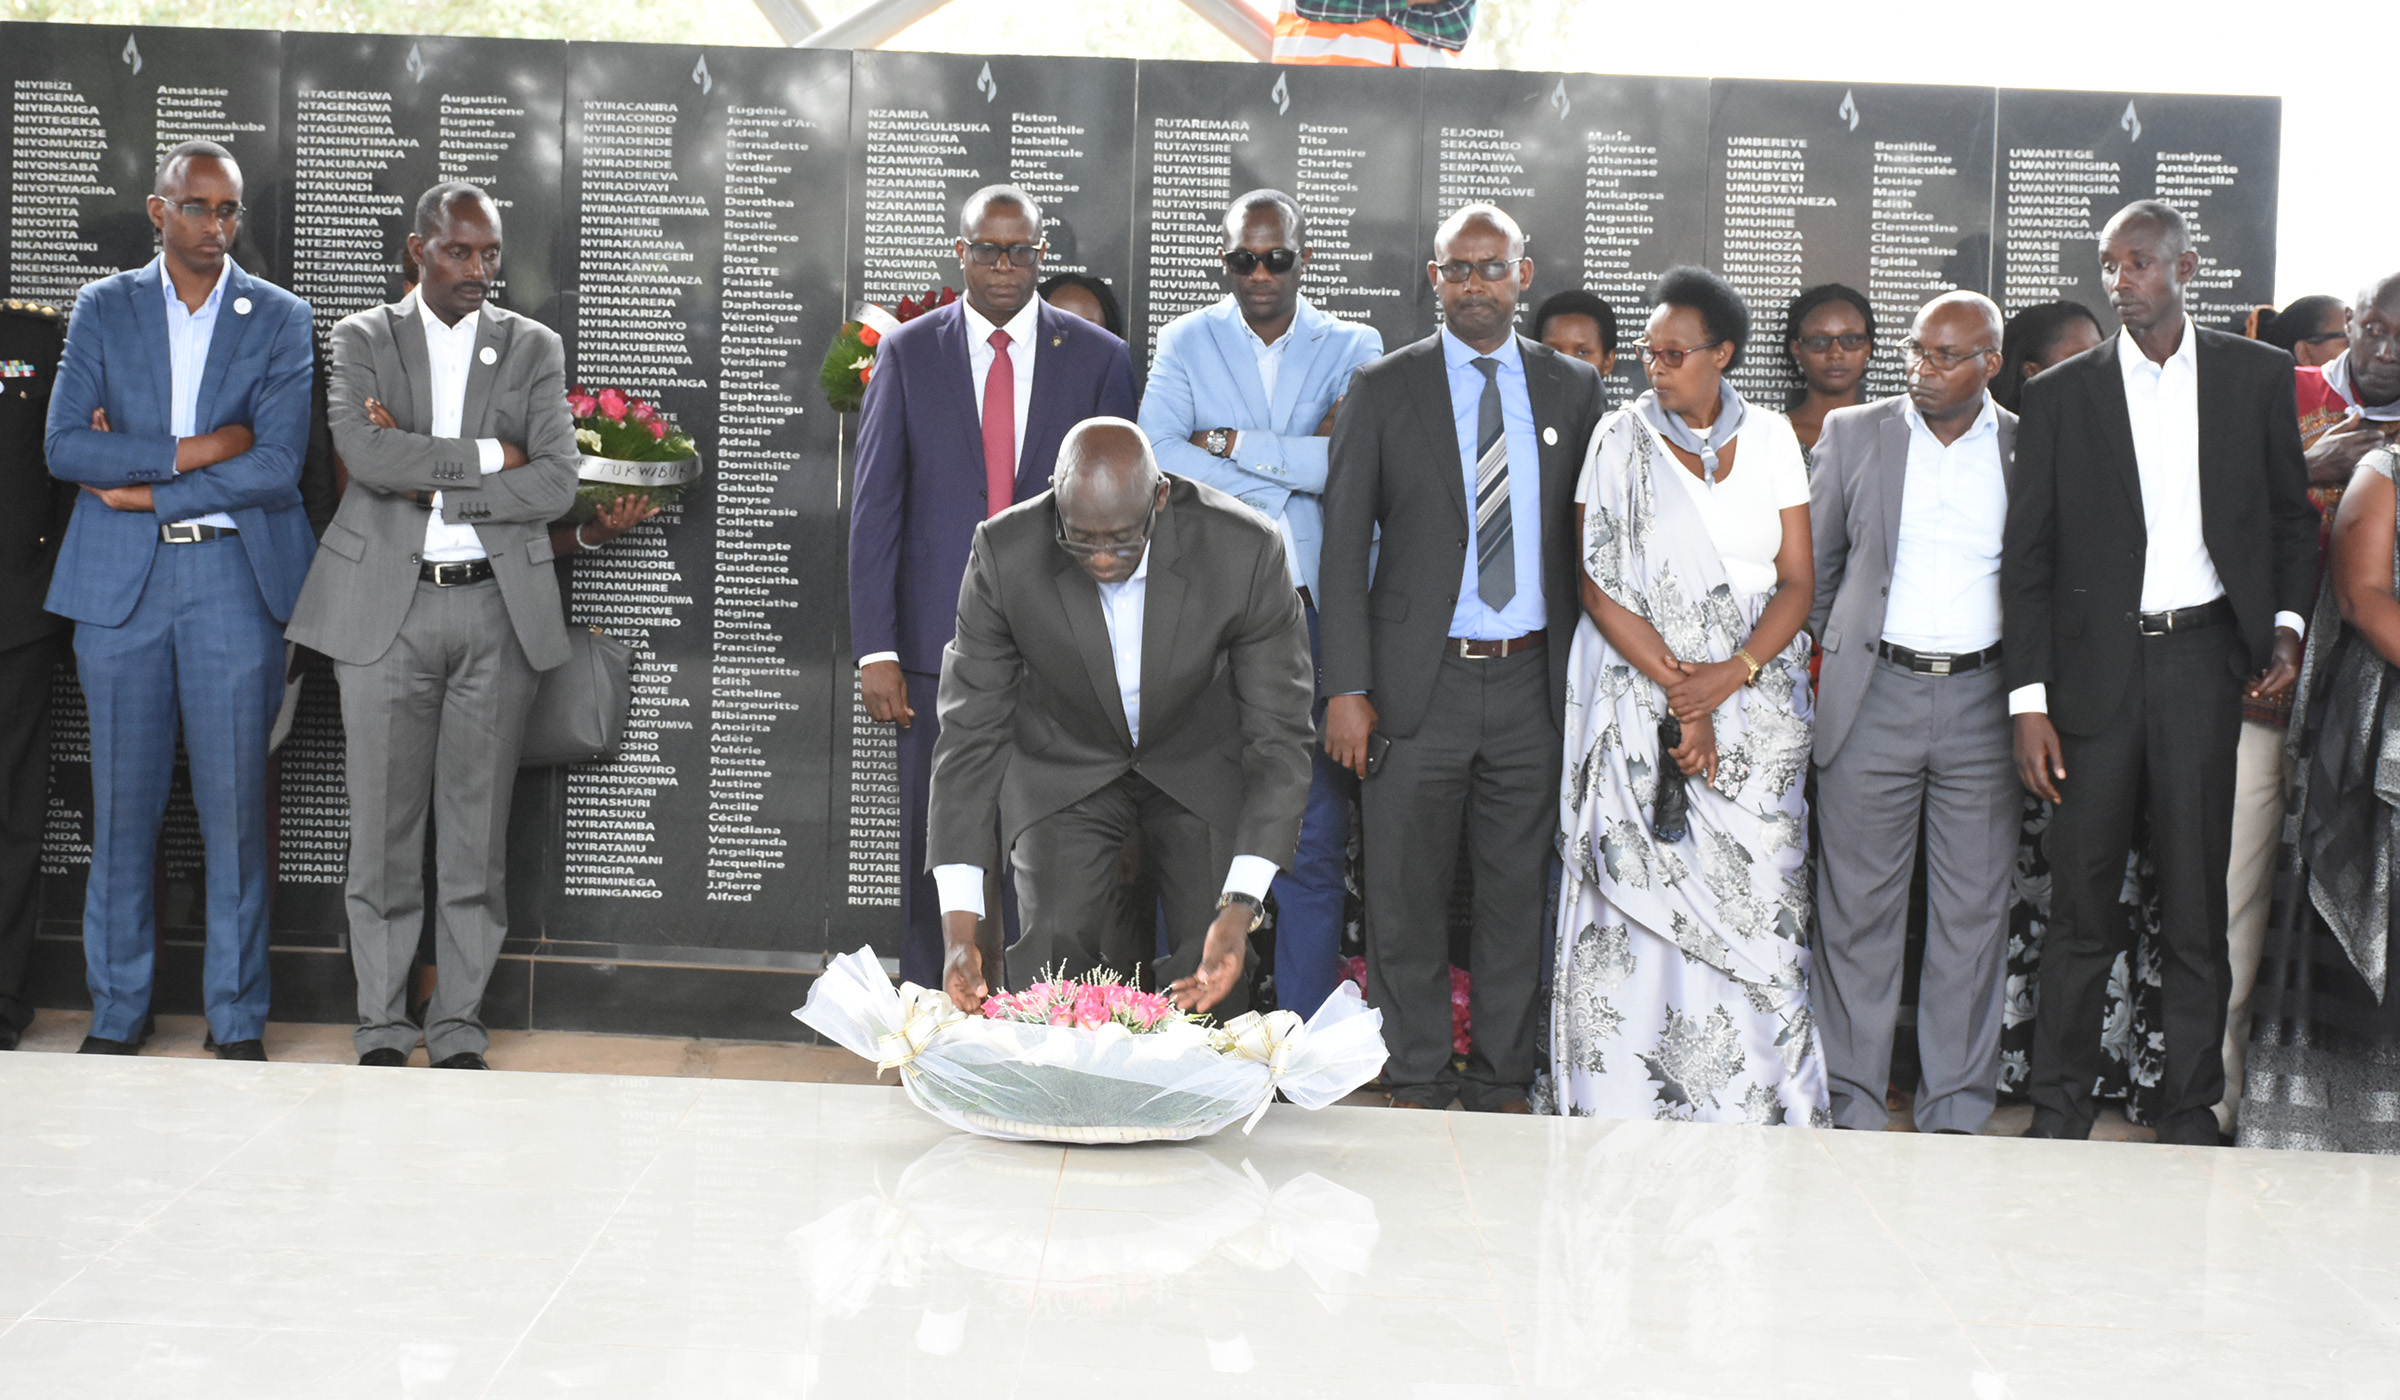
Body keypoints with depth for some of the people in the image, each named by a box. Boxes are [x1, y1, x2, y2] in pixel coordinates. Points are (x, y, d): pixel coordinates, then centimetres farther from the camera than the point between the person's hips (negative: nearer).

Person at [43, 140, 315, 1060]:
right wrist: (193, 450, -11)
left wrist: (144, 491, -8)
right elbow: (65, 446, -3)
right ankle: (117, 1011, 17)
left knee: (235, 804, 0)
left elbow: (277, 467, -8)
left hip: (235, 578, -1)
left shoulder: (280, 320, 4)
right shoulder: (102, 309, 8)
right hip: (118, 580, 1)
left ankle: (237, 1018, 10)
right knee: (122, 806, 5)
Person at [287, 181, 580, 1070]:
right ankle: (381, 1027, 12)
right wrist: (487, 455, -9)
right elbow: (365, 452, -11)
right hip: (385, 606, -1)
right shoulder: (363, 339, 7)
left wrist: (429, 483, -8)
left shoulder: (534, 349, 9)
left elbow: (555, 485, -3)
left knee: (478, 830, 3)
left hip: (499, 607, 1)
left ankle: (460, 1029, 12)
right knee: (383, 829, 2)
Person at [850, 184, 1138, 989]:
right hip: (939, 643, 0)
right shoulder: (907, 354, 5)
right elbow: (874, 508, 3)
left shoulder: (1098, 358, 5)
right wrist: (875, 650, -4)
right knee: (936, 850, 6)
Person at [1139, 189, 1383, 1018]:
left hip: (1311, 612, 0)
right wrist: (1295, 468, -8)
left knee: (1315, 839, -1)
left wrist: (1232, 442, -7)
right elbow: (1156, 458, -6)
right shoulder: (1187, 341, 9)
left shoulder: (1352, 348, 9)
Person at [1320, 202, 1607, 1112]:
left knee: (1518, 888, 9)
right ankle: (1414, 1084, 16)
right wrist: (1346, 688, -7)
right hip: (1418, 683, -2)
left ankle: (1503, 1079, 22)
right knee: (1406, 895, 4)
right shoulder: (1383, 389, 2)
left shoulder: (1573, 389, 8)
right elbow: (1345, 546, 0)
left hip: (1533, 684, 2)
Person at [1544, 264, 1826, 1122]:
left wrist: (1727, 680, -11)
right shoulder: (1621, 441, 1)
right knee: (1642, 898, -5)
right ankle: (1628, 1101, 2)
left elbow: (1797, 580, 4)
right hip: (1643, 700, -2)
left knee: (1754, 901, -1)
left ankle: (1754, 1101, 6)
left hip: (1757, 706, 2)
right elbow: (1598, 585, -4)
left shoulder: (1770, 439, 7)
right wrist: (1679, 691, -12)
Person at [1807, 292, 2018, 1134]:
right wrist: (1839, 650, 10)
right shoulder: (1852, 434, 5)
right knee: (1858, 908, 2)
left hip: (1983, 703, 0)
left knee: (1974, 913, 4)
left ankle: (1956, 1112, 14)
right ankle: (1854, 1110, 11)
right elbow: (1813, 564, 14)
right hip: (1873, 700, 0)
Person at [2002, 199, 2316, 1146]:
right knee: (2081, 908, 2)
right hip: (2095, 667, 0)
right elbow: (2025, 557, 3)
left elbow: (2293, 516, 16)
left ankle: (2191, 1119, 14)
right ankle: (2059, 1117, 12)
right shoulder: (2061, 394, 4)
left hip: (2205, 658, 1)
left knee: (2197, 913, 4)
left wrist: (2287, 625, -1)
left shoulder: (2257, 376, 7)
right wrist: (2028, 701, -4)